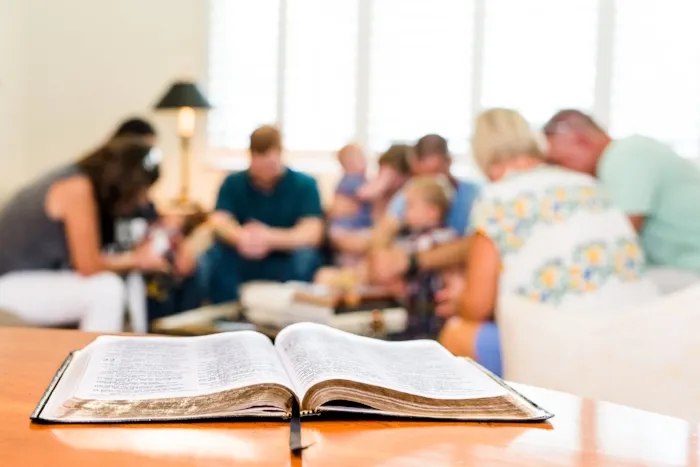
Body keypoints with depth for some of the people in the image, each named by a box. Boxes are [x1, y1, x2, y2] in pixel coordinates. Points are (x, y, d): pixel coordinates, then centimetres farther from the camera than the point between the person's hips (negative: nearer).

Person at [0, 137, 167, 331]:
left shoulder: (76, 180, 7)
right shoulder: (78, 188, -20)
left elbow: (84, 258, 7)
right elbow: (88, 266, -19)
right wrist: (135, 259, -5)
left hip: (29, 278, 9)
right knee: (107, 289, -21)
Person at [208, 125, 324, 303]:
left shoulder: (304, 185, -4)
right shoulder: (233, 183, 2)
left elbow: (312, 233, -18)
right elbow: (219, 221, -13)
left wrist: (269, 238, -37)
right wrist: (240, 237, -39)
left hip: (285, 264, -1)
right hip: (243, 263, 2)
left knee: (304, 256, -32)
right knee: (216, 251, -26)